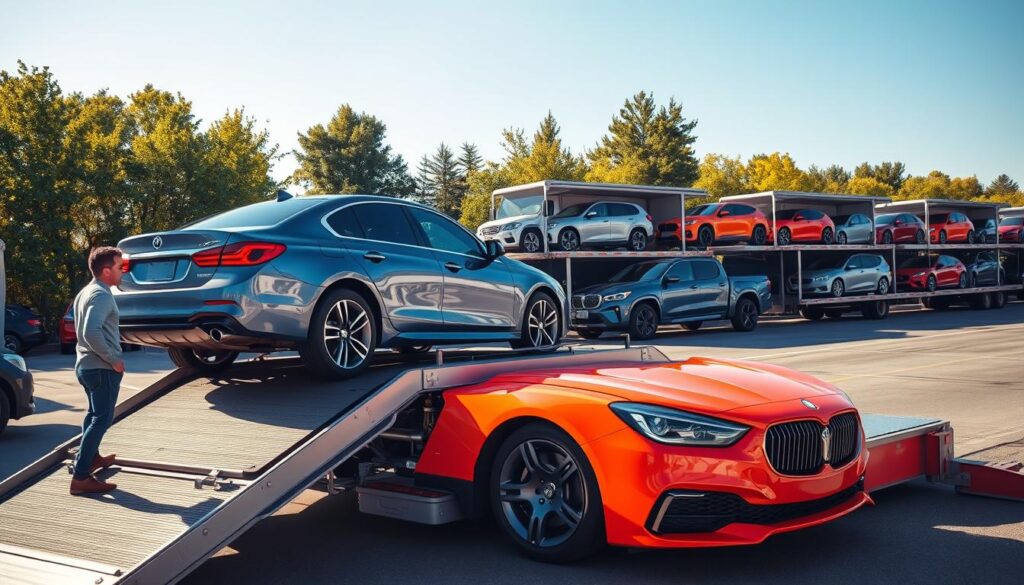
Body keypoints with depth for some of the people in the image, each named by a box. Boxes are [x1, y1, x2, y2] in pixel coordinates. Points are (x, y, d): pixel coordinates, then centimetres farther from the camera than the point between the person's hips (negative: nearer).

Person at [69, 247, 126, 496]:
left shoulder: (85, 292, 13)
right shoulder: (101, 295, -18)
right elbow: (92, 332, -30)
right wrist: (114, 359, -21)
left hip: (86, 364, 10)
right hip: (102, 367, -10)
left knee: (94, 414, 25)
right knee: (101, 420, -8)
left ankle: (92, 458, 41)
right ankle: (80, 477, -11)